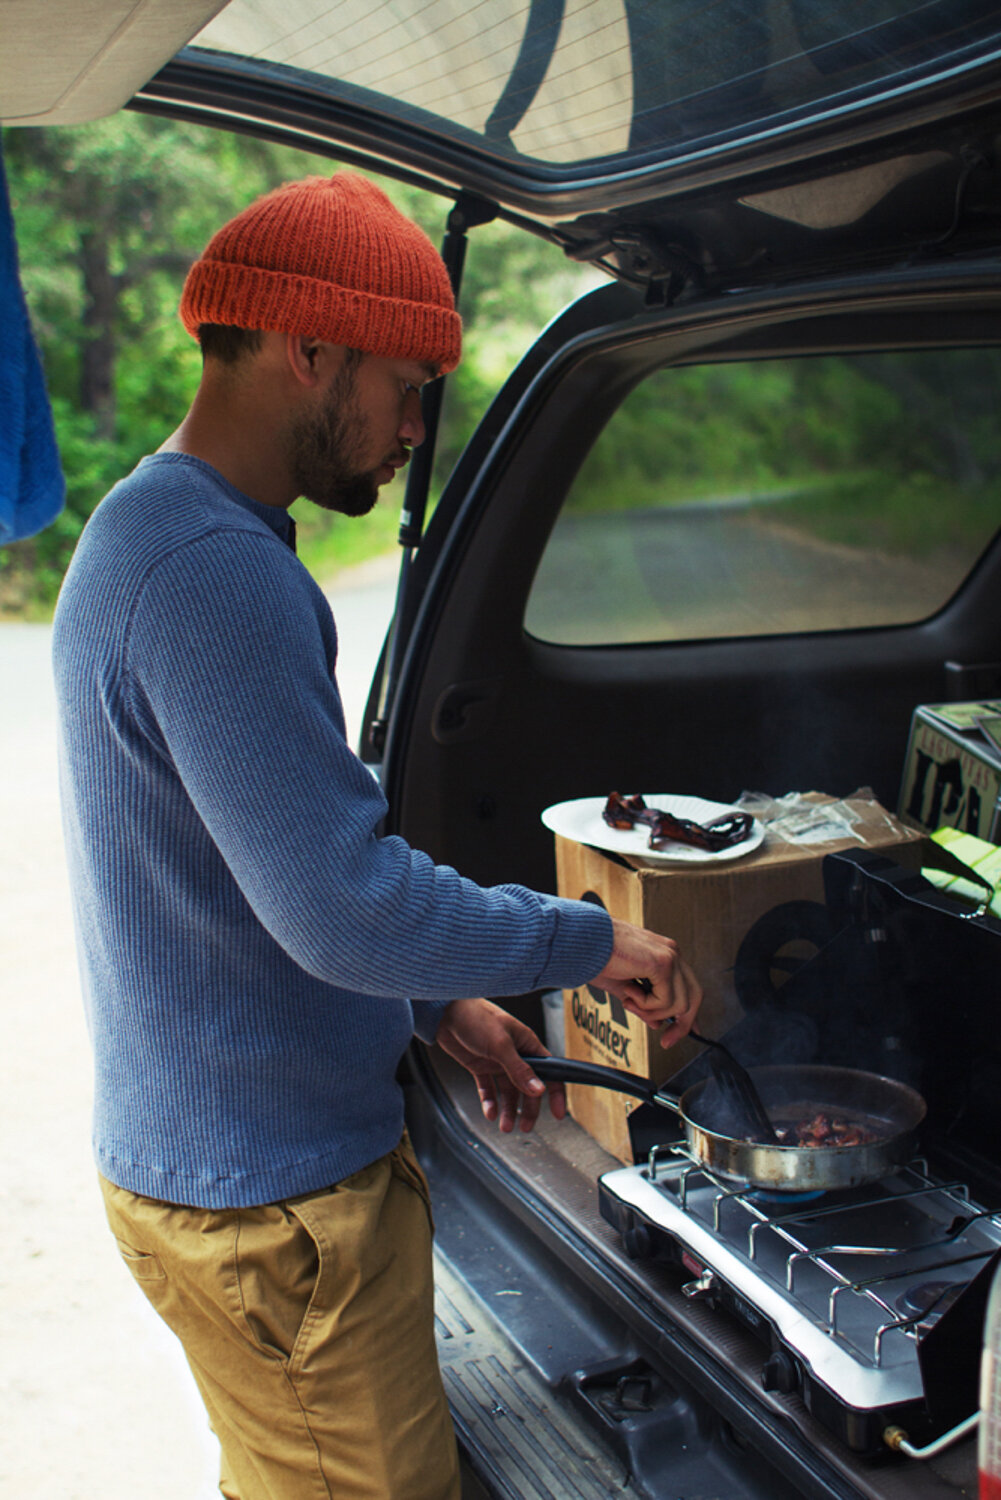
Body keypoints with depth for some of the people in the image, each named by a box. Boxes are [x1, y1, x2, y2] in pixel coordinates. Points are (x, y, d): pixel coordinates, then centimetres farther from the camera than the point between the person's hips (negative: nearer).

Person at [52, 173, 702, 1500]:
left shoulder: (139, 531, 11)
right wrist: (590, 942, -14)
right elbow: (344, 906, -29)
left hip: (191, 1152, 10)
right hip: (273, 1201, -10)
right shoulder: (218, 573, -25)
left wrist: (435, 1007, 14)